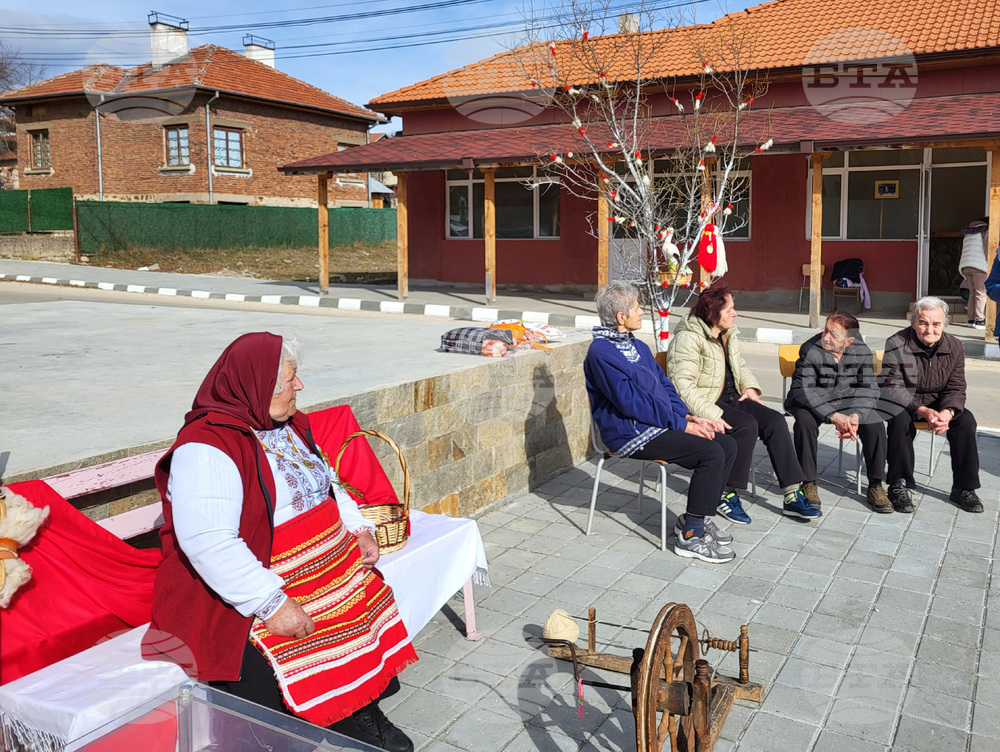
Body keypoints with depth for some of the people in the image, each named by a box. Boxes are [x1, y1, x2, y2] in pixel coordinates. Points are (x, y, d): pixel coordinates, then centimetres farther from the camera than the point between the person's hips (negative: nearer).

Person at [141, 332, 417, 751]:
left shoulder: (289, 426, 10)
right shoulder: (206, 448, -19)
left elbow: (326, 481, 23)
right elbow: (207, 542, -27)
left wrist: (359, 529, 6)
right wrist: (272, 605, -28)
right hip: (248, 601, -8)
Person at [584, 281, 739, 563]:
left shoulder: (638, 346, 16)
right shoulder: (601, 353, -14)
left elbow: (664, 385, 19)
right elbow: (630, 402, -20)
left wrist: (687, 416, 1)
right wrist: (681, 424, -17)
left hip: (660, 425, 10)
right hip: (631, 436, -10)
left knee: (727, 445, 0)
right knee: (711, 453, -20)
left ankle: (696, 517, 10)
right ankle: (690, 537, -13)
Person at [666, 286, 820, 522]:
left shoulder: (728, 334, 12)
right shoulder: (689, 339, -16)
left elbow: (740, 366, 29)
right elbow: (683, 386, -24)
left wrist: (749, 386, 7)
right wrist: (711, 415, -31)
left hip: (731, 398, 8)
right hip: (706, 404, -8)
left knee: (775, 420, -13)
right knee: (748, 425, -30)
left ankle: (792, 495, -14)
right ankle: (727, 494, -18)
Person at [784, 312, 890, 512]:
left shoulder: (862, 352, -10)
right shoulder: (810, 350, -21)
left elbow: (869, 390, -12)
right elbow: (804, 390, -26)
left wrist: (856, 416, -33)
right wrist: (834, 417, -36)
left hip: (847, 401, 3)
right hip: (812, 402, -3)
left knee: (875, 425, -20)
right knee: (805, 422, -33)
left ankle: (875, 486, -5)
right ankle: (809, 484, -18)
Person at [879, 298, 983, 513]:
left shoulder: (954, 346, -4)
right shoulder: (896, 344, -17)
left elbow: (956, 389, -4)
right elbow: (892, 387, -21)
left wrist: (948, 412, -28)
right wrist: (923, 411, -35)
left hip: (938, 404, 4)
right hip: (900, 402, -4)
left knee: (966, 420, -20)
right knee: (900, 420, -35)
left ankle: (964, 488, -8)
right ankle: (900, 487, -24)